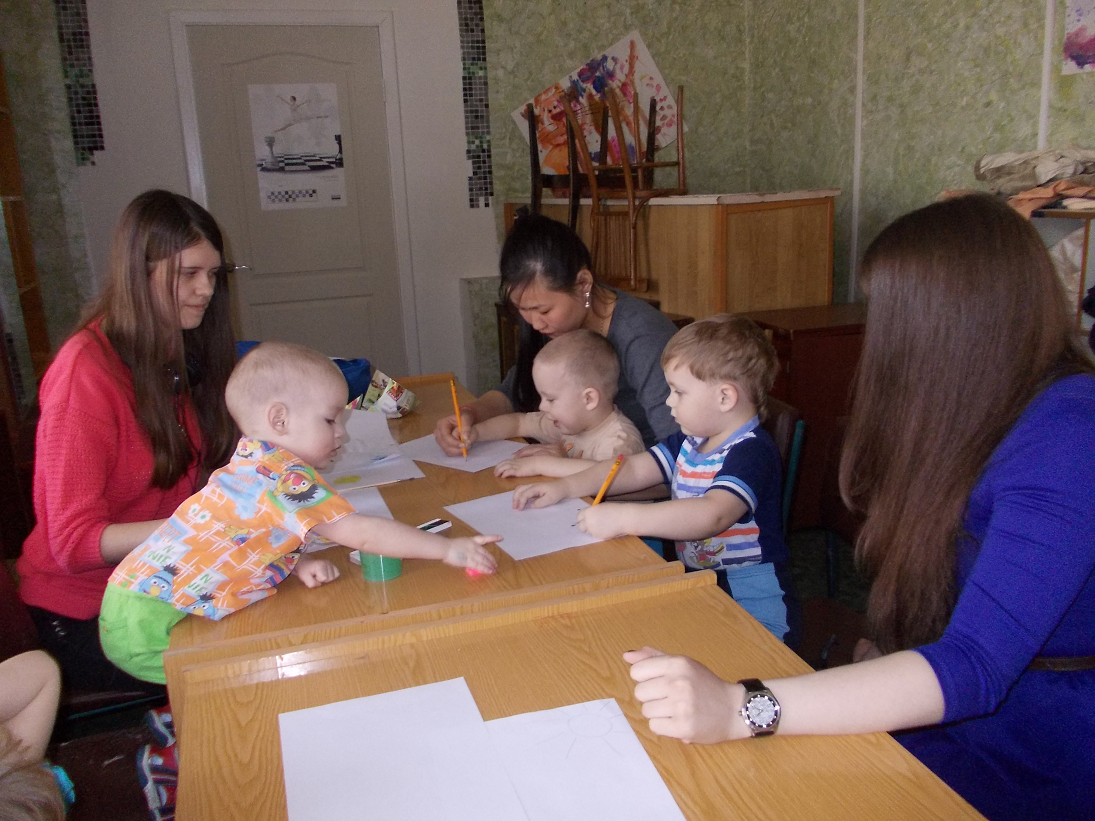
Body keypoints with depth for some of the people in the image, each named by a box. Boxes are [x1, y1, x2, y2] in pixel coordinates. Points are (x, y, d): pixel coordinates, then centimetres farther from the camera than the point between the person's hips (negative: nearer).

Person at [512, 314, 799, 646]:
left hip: (753, 609, -8)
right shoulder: (689, 441, 9)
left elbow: (712, 515, -36)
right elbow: (632, 469, 13)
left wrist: (623, 518, -41)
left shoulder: (752, 453, -20)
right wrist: (564, 488, 0)